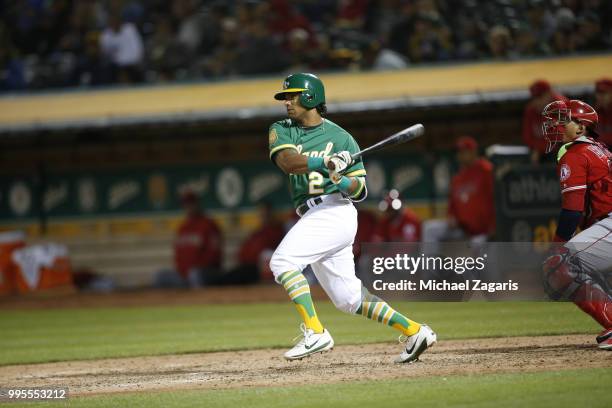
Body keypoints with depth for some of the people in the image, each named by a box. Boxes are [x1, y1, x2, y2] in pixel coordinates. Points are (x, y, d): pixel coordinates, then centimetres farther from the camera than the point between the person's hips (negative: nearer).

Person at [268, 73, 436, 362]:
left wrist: (343, 183, -22)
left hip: (334, 211, -6)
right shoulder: (281, 131, 12)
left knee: (282, 260, -23)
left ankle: (315, 332, -23)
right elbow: (286, 160, -12)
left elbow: (360, 190, 0)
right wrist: (323, 162, -27)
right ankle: (414, 332, 16)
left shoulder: (340, 137, 0)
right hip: (314, 216, 6)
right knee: (349, 298, 8)